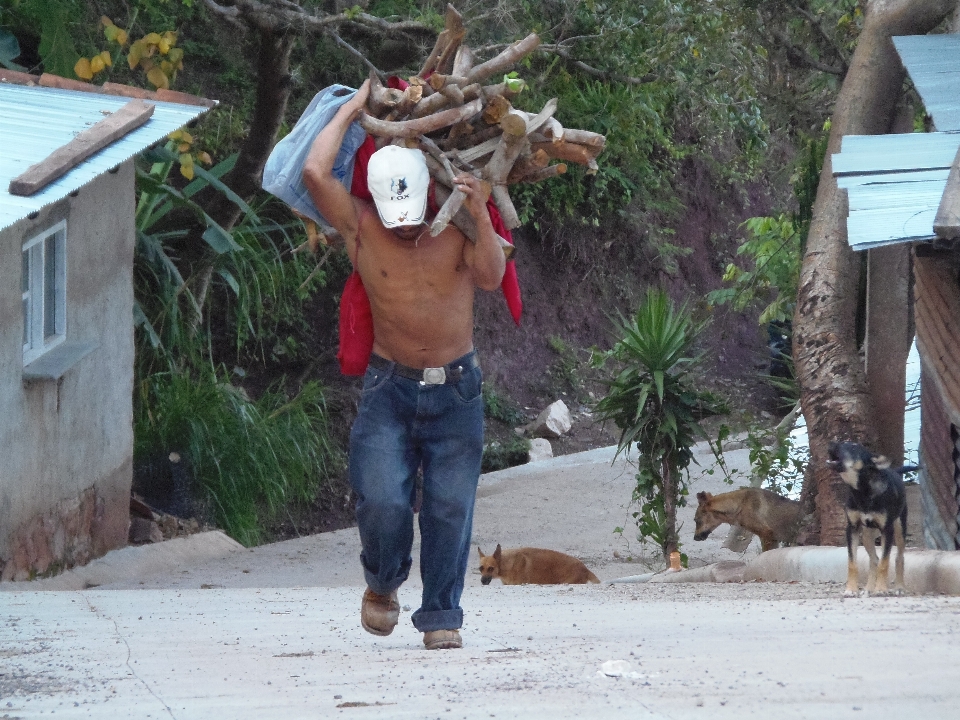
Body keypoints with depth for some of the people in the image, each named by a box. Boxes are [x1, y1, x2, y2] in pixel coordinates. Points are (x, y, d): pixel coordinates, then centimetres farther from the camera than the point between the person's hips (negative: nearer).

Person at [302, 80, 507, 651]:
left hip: (456, 389, 1)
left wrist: (480, 217, -25)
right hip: (390, 388, -1)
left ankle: (442, 616, 7)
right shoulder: (361, 228, -5)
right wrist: (352, 110, -5)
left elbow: (491, 277, -13)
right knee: (383, 502, -12)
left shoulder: (456, 222, -1)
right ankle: (383, 583, 17)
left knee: (451, 507, -3)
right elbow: (316, 173, -16)